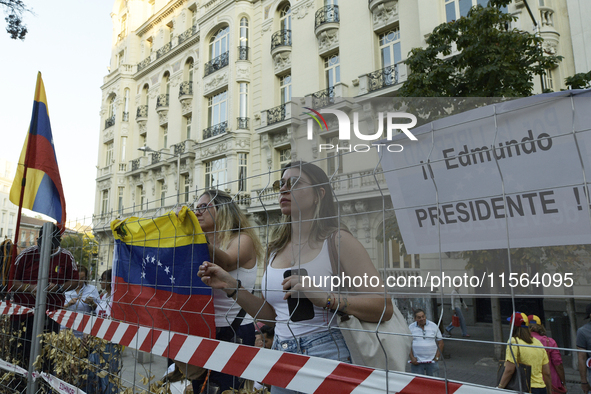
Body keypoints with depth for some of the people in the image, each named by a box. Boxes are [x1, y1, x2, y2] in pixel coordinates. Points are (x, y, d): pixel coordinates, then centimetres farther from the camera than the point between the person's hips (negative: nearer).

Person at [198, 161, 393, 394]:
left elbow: (383, 308, -17)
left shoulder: (336, 240, -9)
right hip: (280, 356, 6)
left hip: (325, 354, -5)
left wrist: (324, 297, -28)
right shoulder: (276, 248, 7)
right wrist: (232, 287, 1)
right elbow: (272, 315, 12)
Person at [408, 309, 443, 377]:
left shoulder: (434, 326, 4)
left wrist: (437, 357, -1)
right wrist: (412, 357, -5)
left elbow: (440, 342, 7)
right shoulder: (410, 328, 2)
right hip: (417, 361, 0)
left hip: (432, 361, 1)